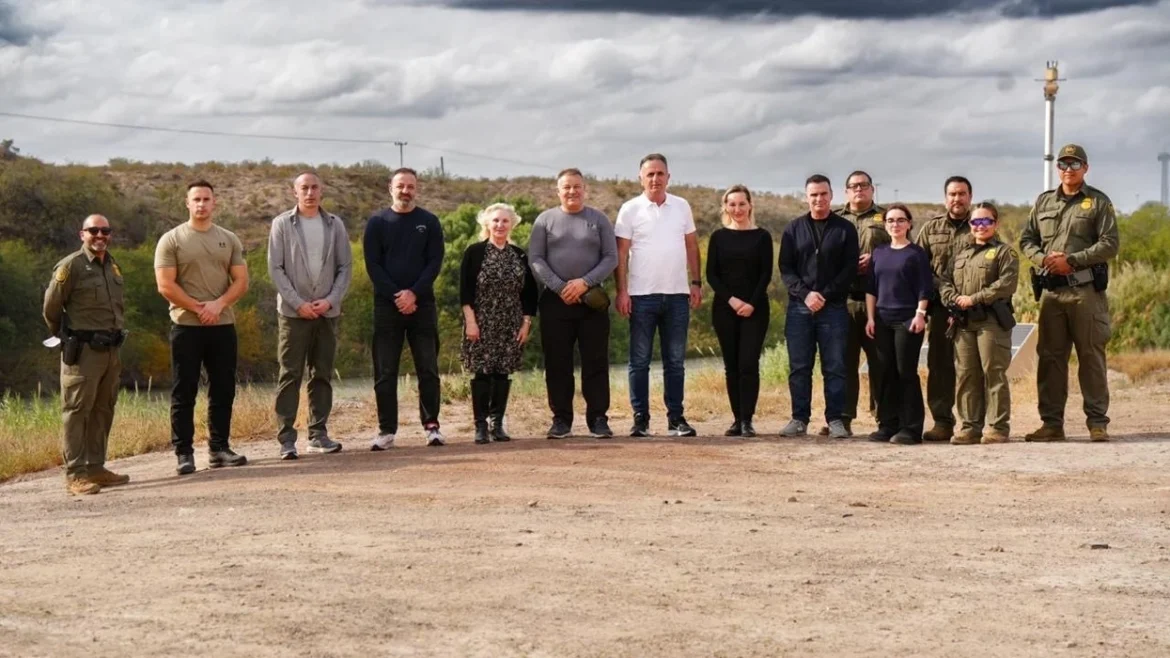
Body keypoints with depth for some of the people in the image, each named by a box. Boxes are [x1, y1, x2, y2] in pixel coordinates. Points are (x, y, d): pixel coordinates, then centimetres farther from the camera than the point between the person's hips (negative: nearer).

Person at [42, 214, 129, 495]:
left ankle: (95, 467, 19)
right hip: (82, 351, -8)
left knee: (102, 411, 11)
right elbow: (51, 308, -4)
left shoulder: (113, 267, 14)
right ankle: (75, 474, -6)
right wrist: (65, 337, 8)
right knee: (77, 411, -6)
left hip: (110, 350, 8)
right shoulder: (70, 266, -9)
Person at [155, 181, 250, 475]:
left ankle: (219, 448, 15)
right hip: (186, 326, -3)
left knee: (223, 390, 7)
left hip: (223, 325, 4)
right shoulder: (171, 240, -1)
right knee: (184, 393, -1)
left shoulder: (229, 240, 10)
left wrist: (218, 305, -11)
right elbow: (165, 286, -8)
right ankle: (184, 453, 3)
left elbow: (241, 281, 5)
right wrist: (199, 308, -12)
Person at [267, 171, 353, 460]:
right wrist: (298, 303, -12)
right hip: (293, 311, -3)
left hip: (327, 311, 3)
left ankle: (319, 433, 13)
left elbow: (346, 266, 5)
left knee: (323, 375, 7)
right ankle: (286, 438, -1)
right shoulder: (282, 224, 0)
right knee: (290, 375, -3)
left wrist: (331, 299, -8)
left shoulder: (335, 224, 7)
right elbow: (275, 268, -4)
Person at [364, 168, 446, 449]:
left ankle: (431, 426, 8)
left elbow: (435, 262, -1)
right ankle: (387, 430, 5)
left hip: (422, 304, 0)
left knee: (428, 369, 2)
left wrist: (414, 293, -14)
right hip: (387, 305, 0)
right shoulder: (377, 223, 5)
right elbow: (372, 265, -1)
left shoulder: (429, 222, 6)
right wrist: (395, 295, -12)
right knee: (385, 372, 1)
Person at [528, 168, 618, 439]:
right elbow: (535, 259, 1)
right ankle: (561, 419, 9)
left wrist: (585, 282, -11)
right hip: (555, 300, 0)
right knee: (557, 363, 2)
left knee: (596, 362, 0)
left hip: (592, 300, 0)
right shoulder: (545, 220, 7)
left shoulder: (598, 219, 8)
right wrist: (559, 287, -10)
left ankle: (598, 419, 5)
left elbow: (611, 258, 3)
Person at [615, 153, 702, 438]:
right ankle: (640, 418, 7)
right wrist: (621, 291, -10)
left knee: (675, 361, 7)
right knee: (639, 360, 2)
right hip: (642, 295, -3)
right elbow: (621, 253, -3)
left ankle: (676, 417, 12)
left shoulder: (681, 206, 8)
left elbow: (691, 246, 12)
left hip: (677, 294, 3)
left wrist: (696, 282, 5)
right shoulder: (630, 209, -1)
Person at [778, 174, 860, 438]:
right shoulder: (794, 228, 10)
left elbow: (850, 269, -1)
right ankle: (799, 418, 10)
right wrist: (805, 294, -11)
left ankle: (836, 419, 4)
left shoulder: (845, 228, 5)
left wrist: (825, 295, -11)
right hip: (799, 307, 2)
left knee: (835, 367, 0)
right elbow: (785, 268, 5)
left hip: (834, 308, -2)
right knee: (799, 367, 3)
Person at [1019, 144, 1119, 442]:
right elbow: (1026, 240, 14)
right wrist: (1043, 259, -6)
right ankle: (1052, 423, 10)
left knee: (1091, 356, -2)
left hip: (1086, 290, -4)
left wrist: (1072, 260, -14)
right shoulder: (1043, 202, 16)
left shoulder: (1099, 202, 3)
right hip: (1051, 290, 4)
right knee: (1050, 356, 5)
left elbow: (1110, 243, -6)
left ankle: (1097, 422, 2)